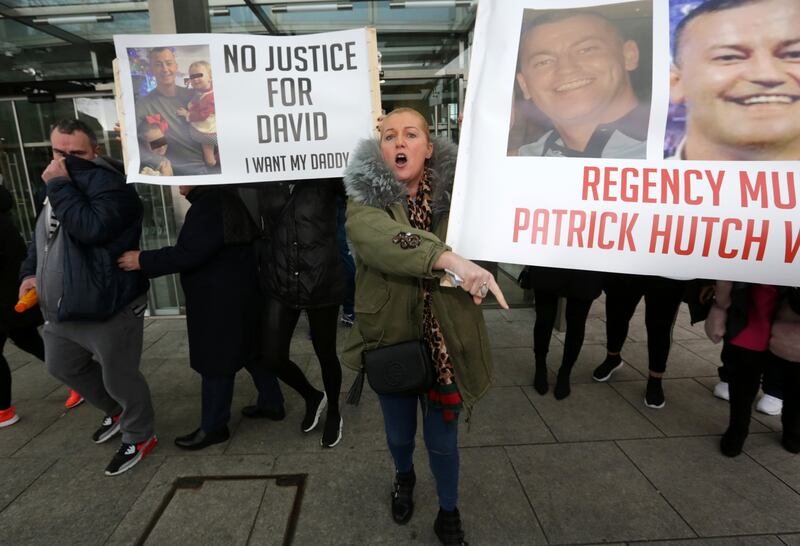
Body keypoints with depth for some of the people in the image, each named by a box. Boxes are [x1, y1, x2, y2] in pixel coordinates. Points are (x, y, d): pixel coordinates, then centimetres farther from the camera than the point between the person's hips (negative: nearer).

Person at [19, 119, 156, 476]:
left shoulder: (106, 181, -16)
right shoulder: (63, 182, 12)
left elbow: (92, 229, -33)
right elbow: (43, 235, 24)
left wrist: (59, 185, -23)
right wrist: (31, 271, 11)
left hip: (107, 310, -10)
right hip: (62, 309, 10)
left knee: (119, 378, 4)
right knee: (62, 367, 27)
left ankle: (139, 437, 28)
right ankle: (116, 411, 47)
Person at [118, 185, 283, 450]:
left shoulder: (207, 205, -21)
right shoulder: (222, 198, 11)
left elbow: (187, 254, -24)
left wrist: (143, 260, -15)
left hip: (219, 299, -10)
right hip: (235, 293, 10)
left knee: (216, 361, 2)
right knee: (249, 350, 18)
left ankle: (213, 427, 16)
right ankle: (273, 404, 31)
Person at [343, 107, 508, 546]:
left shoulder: (454, 191, -4)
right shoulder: (365, 197, -11)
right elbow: (376, 237, -33)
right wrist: (448, 258, -44)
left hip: (444, 339, 0)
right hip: (391, 338, 0)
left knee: (442, 438, 15)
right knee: (399, 431, 22)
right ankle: (403, 477, 58)